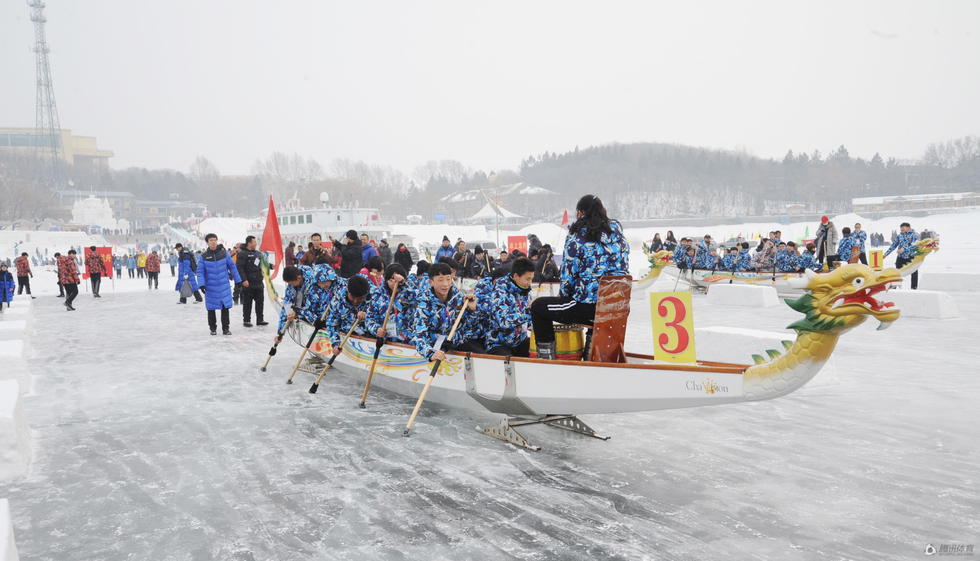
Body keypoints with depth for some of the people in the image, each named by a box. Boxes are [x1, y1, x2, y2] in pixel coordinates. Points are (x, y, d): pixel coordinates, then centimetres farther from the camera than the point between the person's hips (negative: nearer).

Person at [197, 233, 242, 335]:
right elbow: (200, 271, -2)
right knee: (211, 308, 9)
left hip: (224, 286, 0)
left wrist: (238, 280, 7)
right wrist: (201, 284, -14)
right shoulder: (204, 256, -2)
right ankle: (213, 328, 23)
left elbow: (232, 266, 6)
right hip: (210, 287, 0)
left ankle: (225, 328, 11)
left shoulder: (224, 252, 0)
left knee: (225, 307, 0)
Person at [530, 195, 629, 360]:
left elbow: (569, 274, -6)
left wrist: (563, 296, 12)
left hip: (587, 306, -6)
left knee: (538, 306, 13)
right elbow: (624, 269, 14)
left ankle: (546, 356, 11)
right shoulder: (617, 231, 10)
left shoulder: (577, 236, -6)